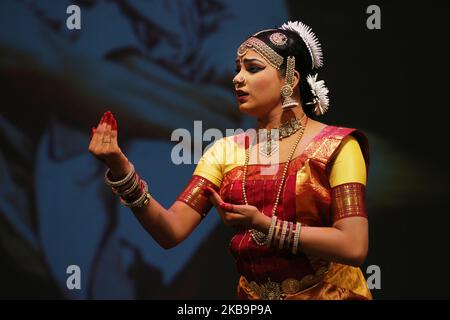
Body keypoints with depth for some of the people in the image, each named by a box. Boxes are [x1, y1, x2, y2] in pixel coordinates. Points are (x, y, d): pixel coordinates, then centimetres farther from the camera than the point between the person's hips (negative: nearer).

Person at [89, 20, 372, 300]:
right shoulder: (226, 152, 5)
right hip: (252, 296, 3)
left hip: (330, 293, -3)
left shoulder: (336, 146, -6)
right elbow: (172, 232, -4)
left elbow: (354, 247, -15)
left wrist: (264, 225, -18)